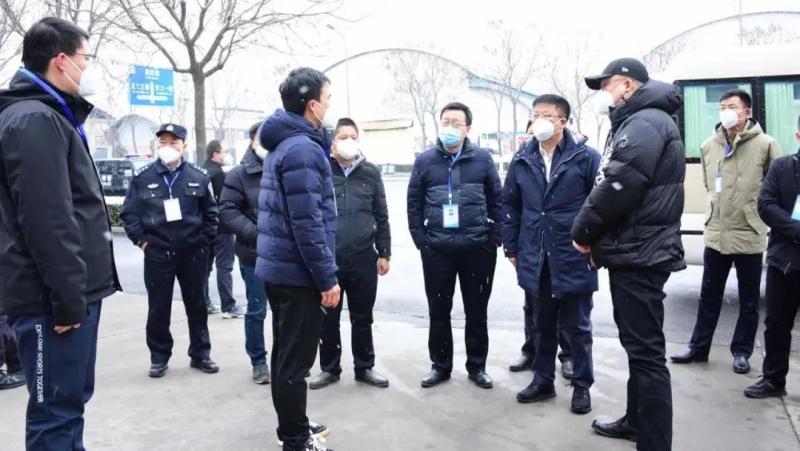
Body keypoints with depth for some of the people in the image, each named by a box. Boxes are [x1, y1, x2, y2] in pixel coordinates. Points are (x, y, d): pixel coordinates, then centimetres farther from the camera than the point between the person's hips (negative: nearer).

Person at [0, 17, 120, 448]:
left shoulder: (53, 116, 19)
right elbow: (46, 220, -22)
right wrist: (67, 297, -20)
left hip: (75, 290, 10)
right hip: (54, 298, -10)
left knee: (71, 400, 18)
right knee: (56, 409, 0)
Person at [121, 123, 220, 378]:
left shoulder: (198, 177, 2)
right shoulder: (143, 178, 0)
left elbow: (211, 213, 8)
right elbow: (128, 213, 4)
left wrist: (204, 240, 1)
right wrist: (141, 240, -3)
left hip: (193, 253, 1)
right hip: (157, 254, -1)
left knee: (196, 306, 11)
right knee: (158, 309, 6)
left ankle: (200, 354, 23)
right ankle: (159, 357, 22)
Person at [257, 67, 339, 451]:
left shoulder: (284, 143, 13)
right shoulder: (302, 149, -19)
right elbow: (307, 224, -23)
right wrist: (328, 278, -19)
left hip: (279, 268, 10)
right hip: (298, 272, -10)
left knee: (286, 355, 19)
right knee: (295, 360, 1)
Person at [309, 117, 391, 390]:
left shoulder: (371, 173, 5)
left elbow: (381, 217, 8)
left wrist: (384, 253, 5)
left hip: (363, 258, 1)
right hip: (328, 258, -1)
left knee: (363, 318, 12)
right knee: (328, 318, 10)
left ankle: (364, 367, 27)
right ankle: (329, 368, 27)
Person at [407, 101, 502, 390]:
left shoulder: (482, 158, 2)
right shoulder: (425, 160, 3)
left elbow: (496, 201, 5)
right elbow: (414, 203, 4)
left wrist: (495, 237, -1)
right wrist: (420, 239, -3)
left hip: (478, 248, 0)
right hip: (436, 249, 1)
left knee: (477, 311, 10)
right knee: (439, 311, 10)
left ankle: (477, 366, 25)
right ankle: (440, 365, 25)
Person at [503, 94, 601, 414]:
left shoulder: (586, 157, -7)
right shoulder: (522, 160, 6)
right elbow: (510, 205, 11)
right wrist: (511, 247, 9)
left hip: (574, 258, -4)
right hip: (535, 259, 4)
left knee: (576, 326, 10)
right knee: (542, 324, 16)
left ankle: (582, 385, 26)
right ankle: (543, 379, 32)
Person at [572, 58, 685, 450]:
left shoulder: (646, 122, -13)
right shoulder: (634, 123, 20)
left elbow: (618, 187, -24)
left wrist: (583, 230, -10)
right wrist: (599, 238, 7)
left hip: (638, 255, -11)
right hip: (634, 252, 11)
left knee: (645, 350, -5)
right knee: (638, 345, 20)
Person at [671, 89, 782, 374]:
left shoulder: (765, 144, -8)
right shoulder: (709, 146, 4)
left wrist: (757, 207, -2)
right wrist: (718, 205, 11)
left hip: (749, 234, -3)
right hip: (716, 233, 3)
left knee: (749, 300, 10)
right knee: (709, 296, 13)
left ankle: (741, 352, 24)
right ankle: (698, 347, 25)